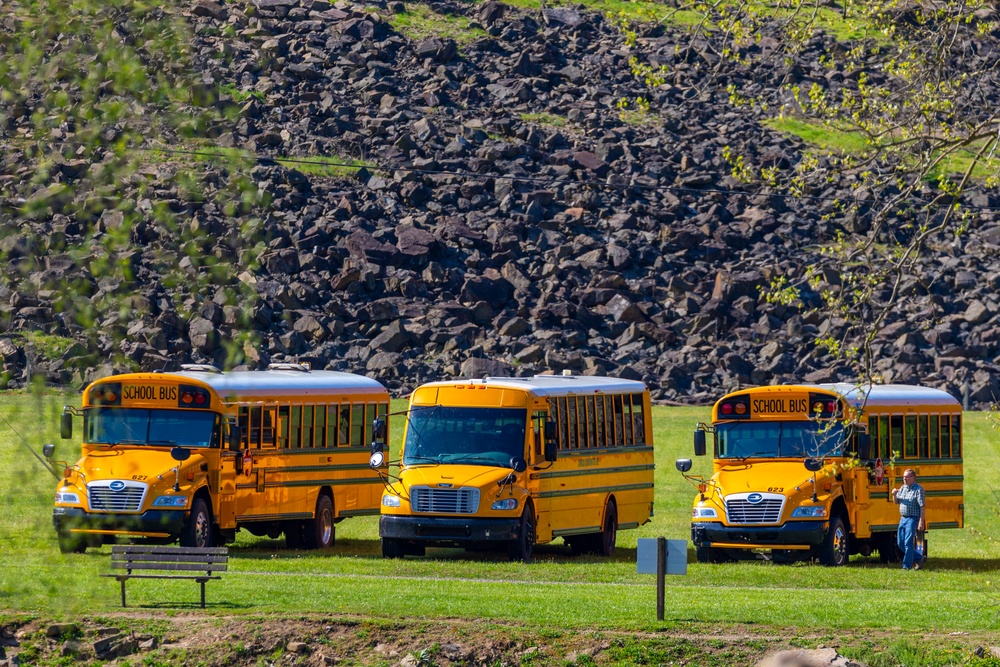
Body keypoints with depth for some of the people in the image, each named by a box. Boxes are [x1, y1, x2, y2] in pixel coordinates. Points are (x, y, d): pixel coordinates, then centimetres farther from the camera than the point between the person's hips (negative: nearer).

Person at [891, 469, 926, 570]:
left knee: (908, 543, -10)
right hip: (903, 518, 8)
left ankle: (907, 565, -4)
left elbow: (922, 507, -14)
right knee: (900, 543, 10)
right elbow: (896, 502, 20)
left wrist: (921, 522, -19)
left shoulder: (918, 489, -10)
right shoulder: (903, 488, 12)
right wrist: (894, 495, -3)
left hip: (912, 519, -8)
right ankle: (917, 559, 23)